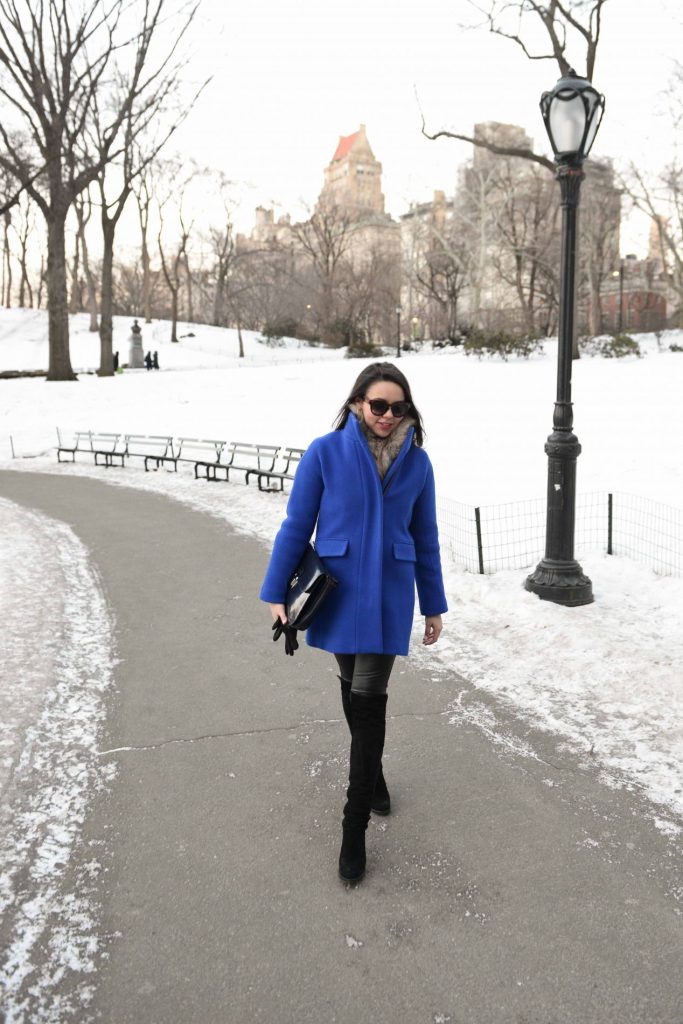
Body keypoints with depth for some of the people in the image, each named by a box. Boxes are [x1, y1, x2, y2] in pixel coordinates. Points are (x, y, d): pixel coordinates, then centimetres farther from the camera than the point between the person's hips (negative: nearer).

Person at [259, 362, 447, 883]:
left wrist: (434, 605, 10)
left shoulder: (416, 462, -1)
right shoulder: (326, 452, -8)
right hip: (337, 595, 0)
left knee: (367, 703, -3)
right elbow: (296, 526, -4)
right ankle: (373, 776, 44)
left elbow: (425, 538, 6)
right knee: (355, 689, 18)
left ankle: (355, 828, 8)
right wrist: (277, 593, -3)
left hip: (388, 599, 0)